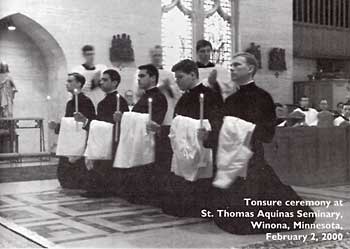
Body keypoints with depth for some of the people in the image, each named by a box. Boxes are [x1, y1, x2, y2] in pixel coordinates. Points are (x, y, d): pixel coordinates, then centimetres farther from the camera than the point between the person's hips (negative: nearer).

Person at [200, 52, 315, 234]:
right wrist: (208, 136, -8)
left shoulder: (261, 97, -8)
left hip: (251, 157, -6)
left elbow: (266, 132, -12)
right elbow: (219, 129, 9)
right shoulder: (231, 100, 11)